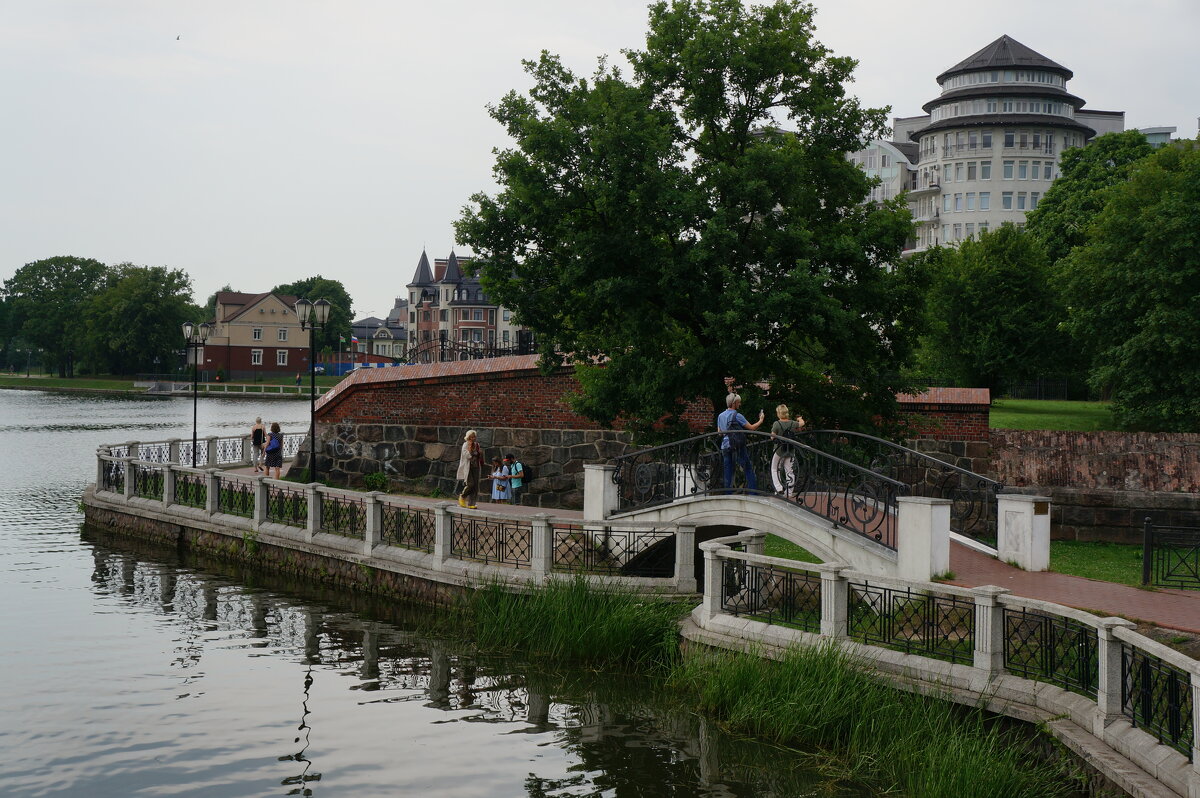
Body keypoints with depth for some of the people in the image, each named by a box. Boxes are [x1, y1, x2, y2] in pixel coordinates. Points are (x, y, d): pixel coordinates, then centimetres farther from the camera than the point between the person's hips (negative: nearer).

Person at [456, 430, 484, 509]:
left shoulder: (477, 445, 11)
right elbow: (468, 456, -20)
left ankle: (471, 503, 4)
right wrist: (469, 446, -17)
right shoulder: (465, 445, -7)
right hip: (468, 468, -6)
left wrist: (480, 453, -1)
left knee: (475, 486, 0)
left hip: (476, 467, 6)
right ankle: (462, 497, 9)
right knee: (470, 484, -17)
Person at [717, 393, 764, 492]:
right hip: (738, 446, -6)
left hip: (725, 446, 6)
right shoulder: (737, 416, -10)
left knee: (728, 472, 8)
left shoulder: (720, 416, 9)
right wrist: (761, 420, 9)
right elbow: (751, 427, -6)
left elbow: (719, 432, 18)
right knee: (748, 469, 1)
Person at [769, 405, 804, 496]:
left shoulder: (777, 424, -17)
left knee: (774, 470, 14)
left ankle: (779, 488, -2)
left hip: (779, 450, -3)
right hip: (790, 451, 3)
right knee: (789, 471, 9)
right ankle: (789, 493, 10)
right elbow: (802, 423, 14)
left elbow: (772, 437, -14)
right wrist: (800, 419, 36)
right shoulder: (792, 423, -4)